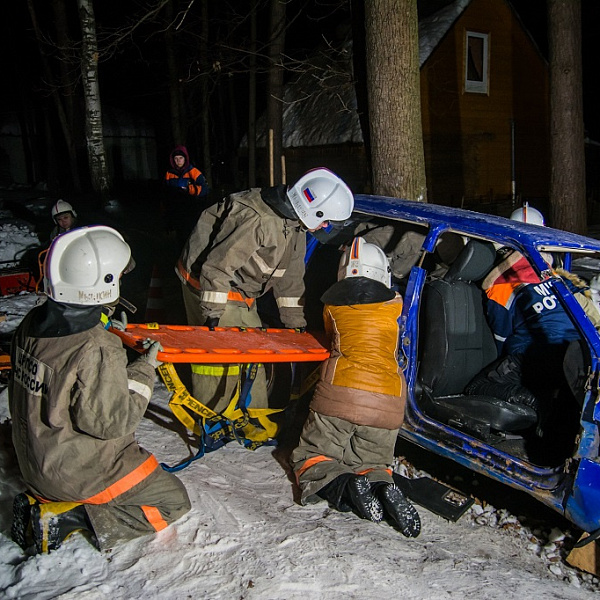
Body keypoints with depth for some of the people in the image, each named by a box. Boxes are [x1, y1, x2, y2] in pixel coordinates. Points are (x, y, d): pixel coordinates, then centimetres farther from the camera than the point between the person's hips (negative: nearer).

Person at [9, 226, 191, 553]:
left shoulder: (32, 323, -6)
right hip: (77, 472, -8)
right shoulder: (97, 351, -32)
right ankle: (65, 518, -4)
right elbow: (112, 421, -25)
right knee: (174, 501, 6)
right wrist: (142, 371, -14)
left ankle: (40, 500, 12)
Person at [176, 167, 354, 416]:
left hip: (240, 295, 9)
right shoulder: (259, 220, -32)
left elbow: (290, 276, 8)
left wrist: (295, 322, 8)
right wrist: (213, 314, -27)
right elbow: (217, 266, -30)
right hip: (206, 284, -9)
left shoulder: (295, 226, -1)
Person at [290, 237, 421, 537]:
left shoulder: (332, 306, 12)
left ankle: (343, 485, -16)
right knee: (374, 463, 23)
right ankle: (382, 486, -11)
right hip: (387, 406, 2)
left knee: (309, 459, 14)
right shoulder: (394, 307, 14)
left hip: (339, 395, -2)